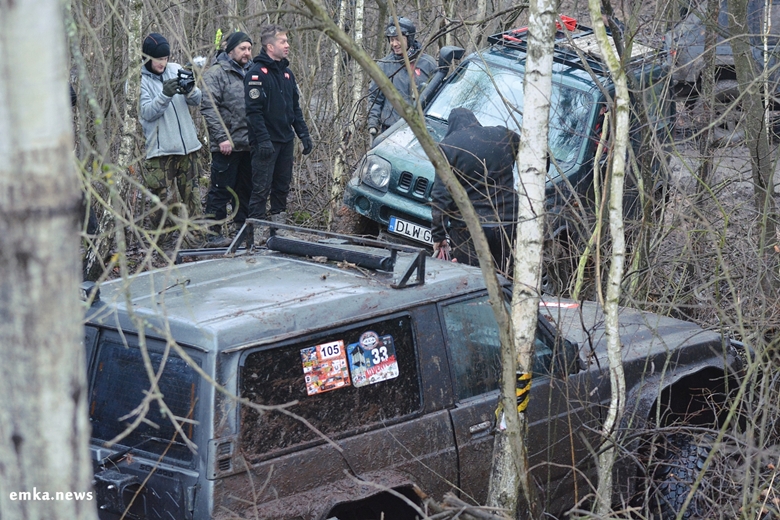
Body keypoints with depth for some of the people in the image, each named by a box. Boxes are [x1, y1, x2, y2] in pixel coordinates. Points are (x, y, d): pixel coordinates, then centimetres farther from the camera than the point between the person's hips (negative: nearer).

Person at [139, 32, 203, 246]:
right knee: (164, 199, -5)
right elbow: (147, 112, -13)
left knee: (192, 195, 11)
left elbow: (197, 101, 7)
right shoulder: (140, 79, -4)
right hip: (160, 149, -5)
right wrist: (165, 94, -27)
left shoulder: (176, 70, 8)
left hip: (187, 145, 5)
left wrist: (190, 90, -15)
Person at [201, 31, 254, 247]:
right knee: (221, 190, -3)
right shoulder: (216, 73, -8)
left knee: (246, 190, 13)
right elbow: (209, 108, -14)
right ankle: (214, 233, 2)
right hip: (227, 146, -7)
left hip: (249, 144, 7)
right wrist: (222, 138, -19)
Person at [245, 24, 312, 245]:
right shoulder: (257, 73, -12)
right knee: (261, 187, -6)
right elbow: (253, 109, -17)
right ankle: (257, 231, -3)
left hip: (286, 140, 8)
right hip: (267, 142, -8)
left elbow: (295, 108, 20)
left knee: (282, 186, 13)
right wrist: (263, 139, -23)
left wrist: (303, 133, 12)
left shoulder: (286, 72, 14)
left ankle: (279, 226, 22)